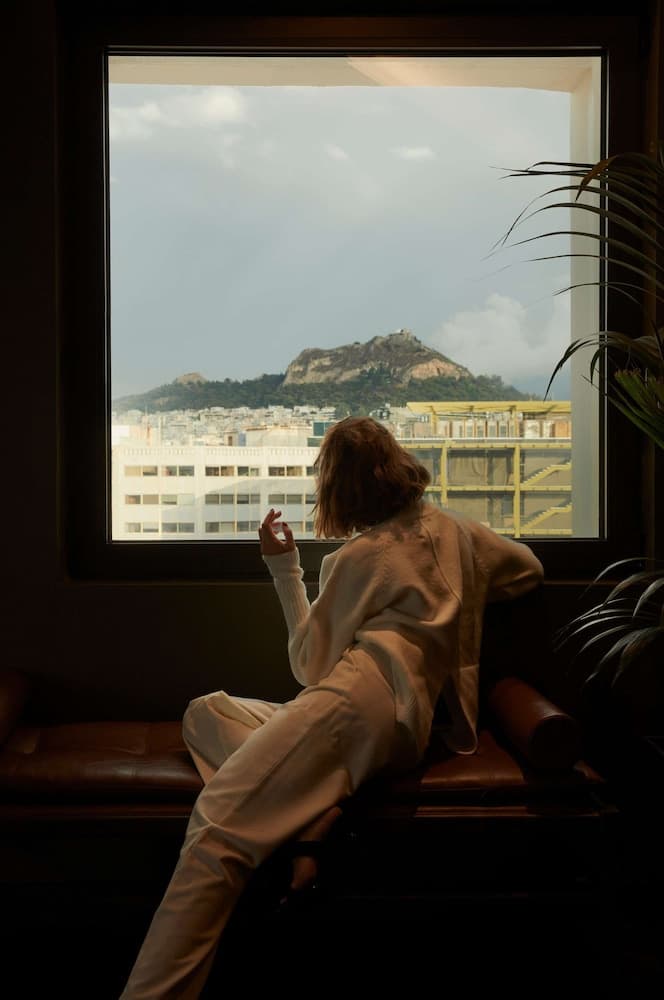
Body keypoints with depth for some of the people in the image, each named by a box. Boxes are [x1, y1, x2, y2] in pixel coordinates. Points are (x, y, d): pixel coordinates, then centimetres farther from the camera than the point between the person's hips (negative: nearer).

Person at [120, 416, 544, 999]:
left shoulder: (358, 556, 7)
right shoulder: (453, 530, 24)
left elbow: (312, 665, 8)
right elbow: (529, 569, 40)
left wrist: (285, 568, 14)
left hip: (360, 694, -8)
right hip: (413, 726, 8)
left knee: (216, 826, -23)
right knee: (205, 712, 16)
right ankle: (296, 828, -11)